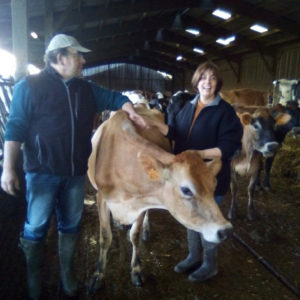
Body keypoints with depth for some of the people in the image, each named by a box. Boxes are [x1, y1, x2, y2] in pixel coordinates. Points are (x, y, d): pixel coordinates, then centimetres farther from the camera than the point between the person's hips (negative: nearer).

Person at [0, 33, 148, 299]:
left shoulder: (86, 89, 11)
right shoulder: (29, 86, -4)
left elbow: (114, 98, 18)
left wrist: (130, 110, -3)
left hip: (76, 172, 5)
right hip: (42, 171, -4)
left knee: (71, 224, 15)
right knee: (36, 227, 7)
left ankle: (67, 273, 34)